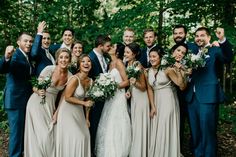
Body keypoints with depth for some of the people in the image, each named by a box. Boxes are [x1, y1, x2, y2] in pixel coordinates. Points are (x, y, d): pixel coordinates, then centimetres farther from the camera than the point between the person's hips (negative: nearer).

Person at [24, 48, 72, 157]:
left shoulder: (69, 76, -4)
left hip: (50, 106, 3)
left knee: (49, 135, 3)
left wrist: (56, 112, -1)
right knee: (36, 134, -2)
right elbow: (35, 87, -8)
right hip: (37, 104, -3)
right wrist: (39, 91, -30)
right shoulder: (49, 69, -14)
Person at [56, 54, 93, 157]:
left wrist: (87, 118, 9)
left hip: (79, 112, 7)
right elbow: (67, 98, -20)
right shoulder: (75, 79, -20)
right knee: (74, 138, -3)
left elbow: (87, 99, 9)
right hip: (68, 112, -7)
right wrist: (84, 103, -19)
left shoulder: (90, 81, 2)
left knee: (85, 136, 6)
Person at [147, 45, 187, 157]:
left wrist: (179, 71, -27)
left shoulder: (167, 69, -12)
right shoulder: (149, 71, 6)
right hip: (156, 102, 6)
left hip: (168, 102, -6)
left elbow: (182, 86, -18)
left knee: (167, 131, 0)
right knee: (156, 131, 13)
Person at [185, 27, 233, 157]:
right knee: (195, 133, 16)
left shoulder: (215, 50, -2)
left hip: (208, 97, -6)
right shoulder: (193, 53, 16)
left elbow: (228, 58, -21)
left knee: (207, 132, 0)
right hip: (192, 97, 6)